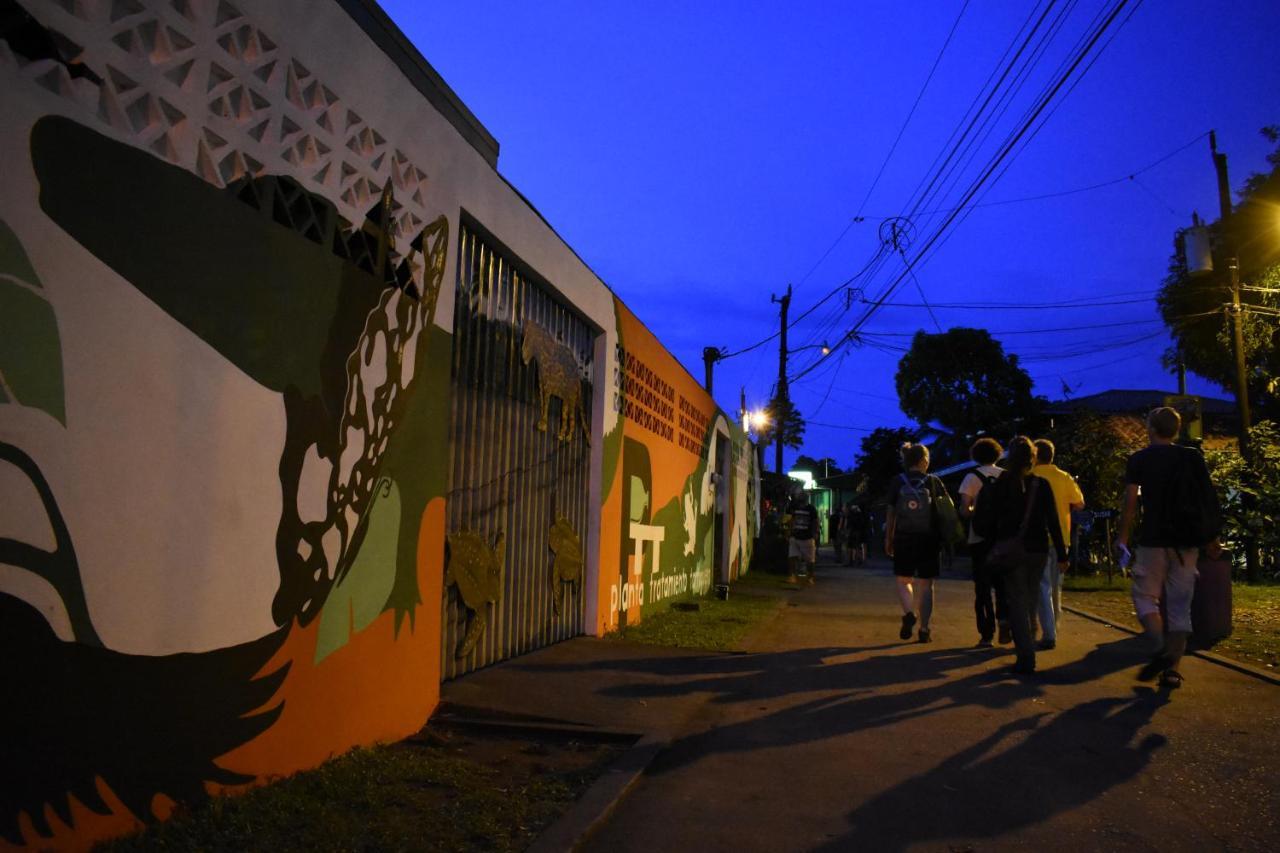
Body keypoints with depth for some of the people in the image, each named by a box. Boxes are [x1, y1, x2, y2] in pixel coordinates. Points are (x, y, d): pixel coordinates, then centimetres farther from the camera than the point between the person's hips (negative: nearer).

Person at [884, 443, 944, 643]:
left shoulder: (897, 482, -2)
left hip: (904, 539, 0)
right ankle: (924, 629, 8)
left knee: (904, 581, 13)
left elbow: (891, 514, -1)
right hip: (928, 540, 0)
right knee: (925, 585, 8)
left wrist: (888, 539, 6)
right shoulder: (934, 482, -1)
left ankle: (909, 614, -11)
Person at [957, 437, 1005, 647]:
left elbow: (964, 510, -11)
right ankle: (1004, 618, -8)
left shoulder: (972, 477, -4)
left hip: (979, 538, -2)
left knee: (983, 586, 6)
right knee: (1002, 583, 15)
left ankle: (986, 634, 5)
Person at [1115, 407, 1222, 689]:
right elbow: (1208, 499, 4)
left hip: (1154, 539, -3)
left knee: (1145, 595, 6)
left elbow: (1130, 502, -5)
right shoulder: (1192, 458, 8)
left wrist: (1123, 537, 2)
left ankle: (1160, 650, -15)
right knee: (1180, 603, 6)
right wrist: (1212, 538, 10)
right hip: (1187, 541, 4)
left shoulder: (1139, 460, -1)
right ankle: (1172, 668, 5)